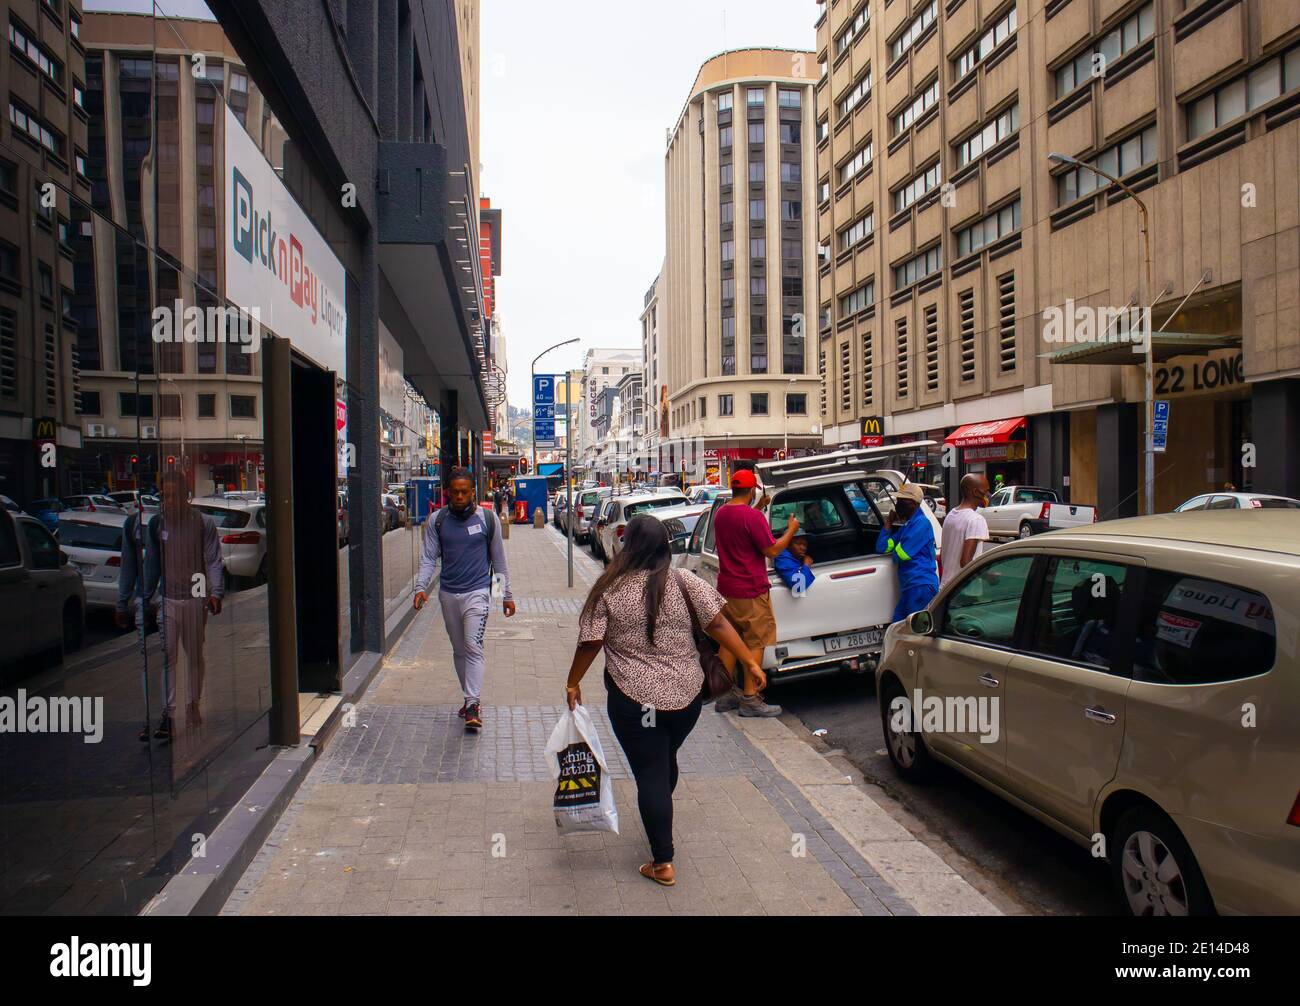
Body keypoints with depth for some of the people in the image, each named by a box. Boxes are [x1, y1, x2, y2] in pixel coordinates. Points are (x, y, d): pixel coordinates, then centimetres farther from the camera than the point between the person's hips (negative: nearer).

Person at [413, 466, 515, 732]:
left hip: (477, 592, -3)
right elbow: (428, 557, 3)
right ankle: (471, 698, 26)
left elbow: (498, 559, 5)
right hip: (448, 594, 4)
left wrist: (507, 595, 7)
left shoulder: (487, 518, -1)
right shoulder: (437, 521, 3)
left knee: (473, 646, -15)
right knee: (459, 650, 12)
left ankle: (473, 705, -16)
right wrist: (421, 587, -14)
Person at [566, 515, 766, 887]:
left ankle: (663, 863, 8)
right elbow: (718, 624, -8)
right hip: (686, 695, 3)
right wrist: (750, 663, -2)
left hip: (635, 699, -3)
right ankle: (659, 825, 46)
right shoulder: (684, 581, -3)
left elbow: (589, 643, -5)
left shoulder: (609, 590, -7)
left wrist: (573, 682, 9)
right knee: (666, 761, 24)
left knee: (650, 774, 5)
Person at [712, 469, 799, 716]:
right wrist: (791, 530, -2)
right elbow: (772, 551, -16)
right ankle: (750, 698, 4)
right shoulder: (753, 516, -19)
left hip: (726, 588, 8)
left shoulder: (720, 513, 7)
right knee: (756, 643, 1)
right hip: (750, 591, -8)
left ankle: (725, 695, 20)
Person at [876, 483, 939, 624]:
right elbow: (882, 548, 15)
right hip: (909, 586, 10)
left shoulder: (921, 524, -11)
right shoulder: (905, 525, 20)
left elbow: (901, 554, -15)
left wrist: (894, 553, 9)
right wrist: (888, 524, 9)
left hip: (922, 586, -10)